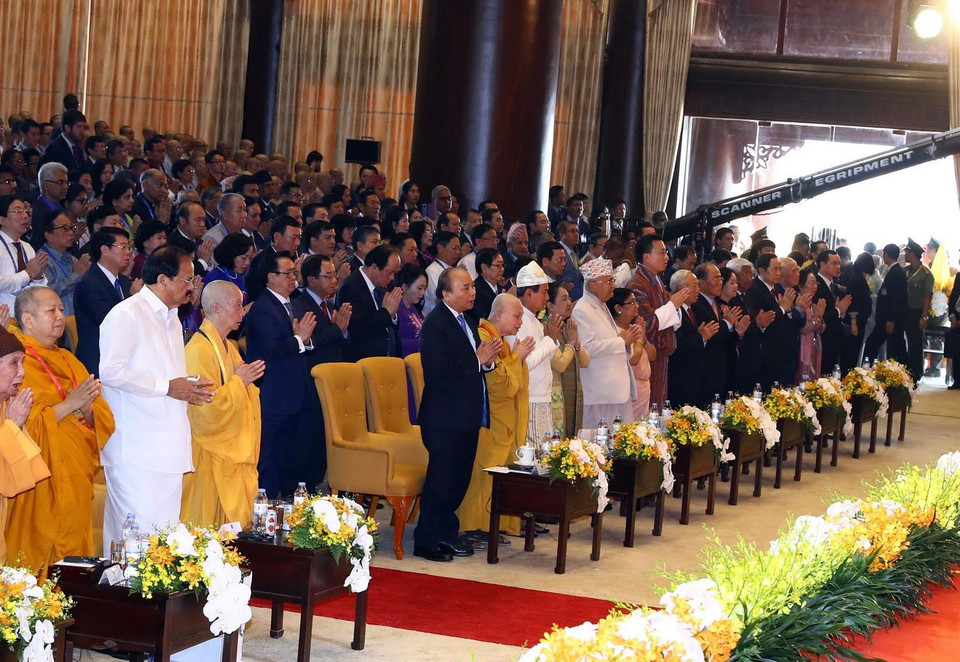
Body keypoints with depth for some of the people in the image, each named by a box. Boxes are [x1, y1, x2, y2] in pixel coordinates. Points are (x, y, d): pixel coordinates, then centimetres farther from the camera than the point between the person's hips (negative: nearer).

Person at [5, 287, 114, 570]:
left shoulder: (68, 361, 16)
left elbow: (102, 418, 11)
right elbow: (23, 425, -18)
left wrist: (87, 408, -10)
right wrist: (69, 404, -19)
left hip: (76, 478, 7)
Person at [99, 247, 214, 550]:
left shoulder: (172, 320, 22)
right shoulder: (127, 314, -8)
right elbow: (111, 371, -19)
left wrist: (190, 387, 11)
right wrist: (168, 387, -16)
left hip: (169, 448, 9)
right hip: (136, 451, -9)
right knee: (140, 537, -11)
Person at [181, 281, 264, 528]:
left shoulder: (228, 348, 13)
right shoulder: (198, 351, -18)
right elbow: (207, 408, -24)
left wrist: (247, 381, 8)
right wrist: (238, 381, -15)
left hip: (234, 451, 10)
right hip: (211, 459, -10)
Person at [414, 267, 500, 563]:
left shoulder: (467, 323, 15)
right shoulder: (436, 324, -14)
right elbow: (440, 372, -23)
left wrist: (488, 360, -1)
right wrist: (478, 360, -17)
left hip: (467, 416, 9)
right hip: (445, 418, -9)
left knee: (458, 479, 13)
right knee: (441, 480, -3)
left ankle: (446, 535, 22)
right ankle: (426, 541, 5)